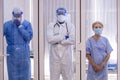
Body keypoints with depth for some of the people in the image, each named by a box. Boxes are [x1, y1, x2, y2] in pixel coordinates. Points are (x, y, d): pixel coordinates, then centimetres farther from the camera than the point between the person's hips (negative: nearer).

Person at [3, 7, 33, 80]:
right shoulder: (7, 25, 2)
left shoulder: (27, 24, 1)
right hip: (12, 54, 1)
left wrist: (20, 26, -13)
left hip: (24, 53, 0)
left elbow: (29, 37, -11)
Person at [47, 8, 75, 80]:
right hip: (54, 55, 0)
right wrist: (64, 37, -10)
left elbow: (72, 40, -12)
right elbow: (50, 39, -12)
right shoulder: (51, 26, 4)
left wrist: (57, 41, -9)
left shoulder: (70, 26, 3)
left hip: (66, 56, 0)